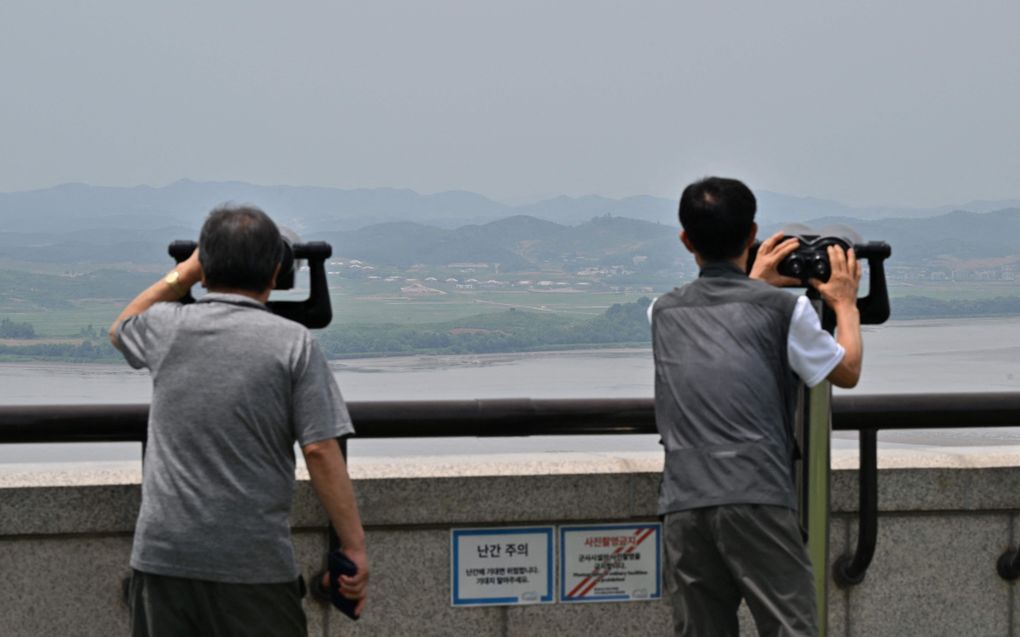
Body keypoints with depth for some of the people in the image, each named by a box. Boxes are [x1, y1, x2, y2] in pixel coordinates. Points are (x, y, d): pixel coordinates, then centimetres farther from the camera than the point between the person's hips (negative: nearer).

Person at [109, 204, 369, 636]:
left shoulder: (165, 328, 4)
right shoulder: (294, 342, -6)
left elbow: (120, 329, 30)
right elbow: (321, 451, -10)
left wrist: (182, 273, 32)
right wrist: (354, 547, -4)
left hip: (162, 555, 3)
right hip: (254, 564, -3)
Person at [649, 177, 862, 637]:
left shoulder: (663, 312, 14)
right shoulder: (783, 309, 2)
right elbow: (847, 372, 18)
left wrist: (754, 283, 43)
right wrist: (845, 303, 31)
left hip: (682, 504, 4)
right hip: (757, 498, -4)